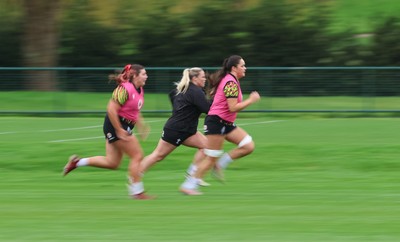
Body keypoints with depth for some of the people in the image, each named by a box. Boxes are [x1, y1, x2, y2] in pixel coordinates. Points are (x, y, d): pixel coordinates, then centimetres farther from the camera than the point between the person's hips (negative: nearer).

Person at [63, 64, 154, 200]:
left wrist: (141, 125, 15)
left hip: (124, 126, 10)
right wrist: (119, 130, -23)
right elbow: (111, 109, -24)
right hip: (116, 125, -10)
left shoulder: (139, 90, 10)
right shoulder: (125, 89, -20)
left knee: (112, 163, 11)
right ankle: (137, 192, 1)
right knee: (137, 156, -6)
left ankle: (77, 162, 17)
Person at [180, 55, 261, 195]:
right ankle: (188, 185, 3)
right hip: (216, 122, -10)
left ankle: (220, 165, 8)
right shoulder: (231, 83, -18)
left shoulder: (231, 81, 13)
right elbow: (233, 108, -23)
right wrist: (251, 100, -16)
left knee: (249, 146, 1)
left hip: (226, 124, 10)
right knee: (211, 159, -5)